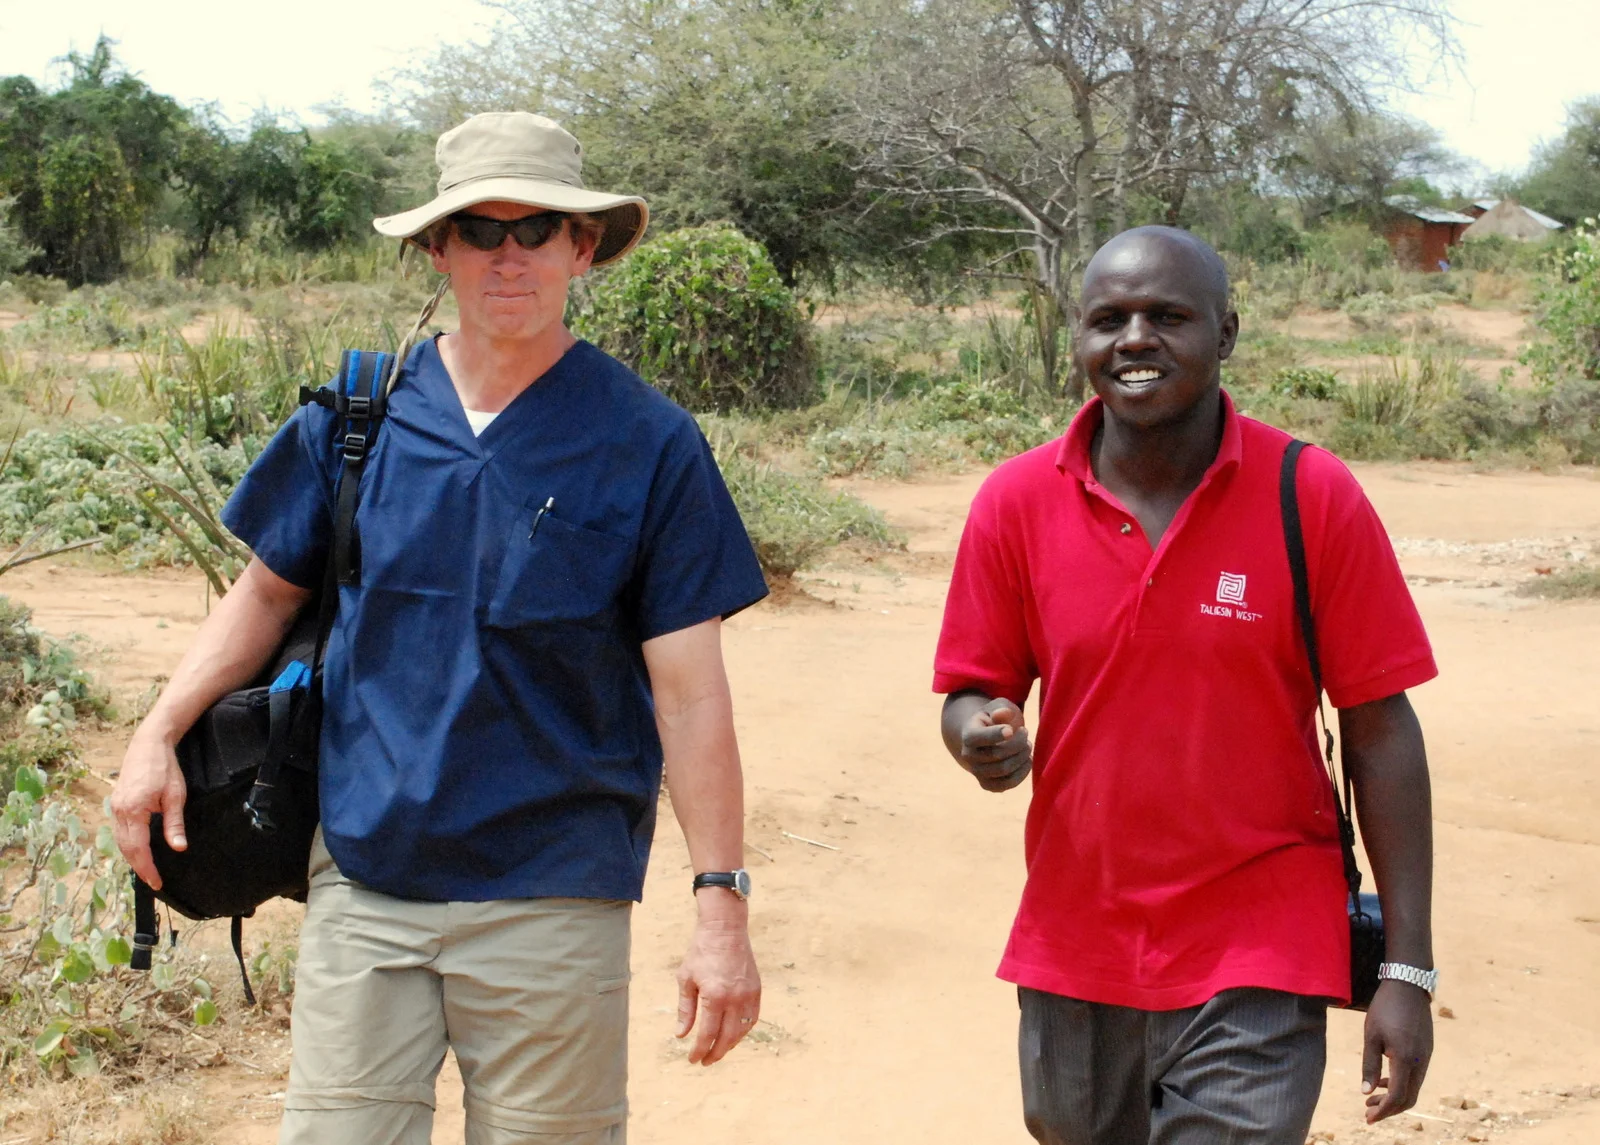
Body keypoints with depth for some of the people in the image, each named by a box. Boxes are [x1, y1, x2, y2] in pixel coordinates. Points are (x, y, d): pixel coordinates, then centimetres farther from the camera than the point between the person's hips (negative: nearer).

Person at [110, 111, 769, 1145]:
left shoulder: (649, 444, -3)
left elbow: (688, 692, -5)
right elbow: (270, 593, 15)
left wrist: (723, 905, -10)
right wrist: (159, 734, 1)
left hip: (552, 897, -2)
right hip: (362, 879, 2)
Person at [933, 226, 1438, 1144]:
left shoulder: (1315, 498, -9)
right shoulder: (1017, 502, -3)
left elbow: (1381, 730, -6)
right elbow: (973, 693, 5)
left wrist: (1408, 971, -8)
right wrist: (983, 737, -20)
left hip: (1254, 965, -3)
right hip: (1074, 955, 3)